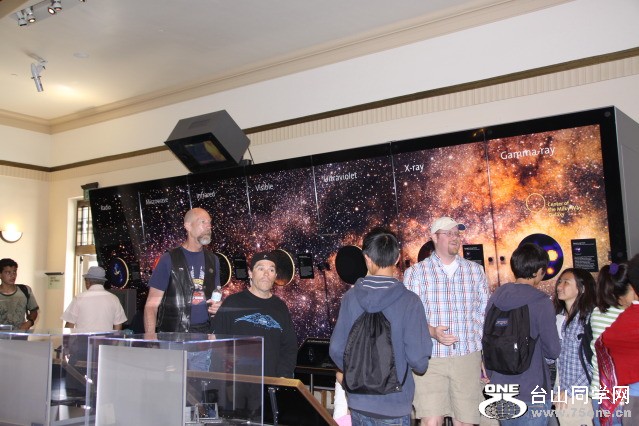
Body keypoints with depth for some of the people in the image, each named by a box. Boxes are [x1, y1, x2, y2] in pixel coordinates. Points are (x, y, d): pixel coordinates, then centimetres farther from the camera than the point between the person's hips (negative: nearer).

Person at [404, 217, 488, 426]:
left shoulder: (475, 271, 11)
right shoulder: (416, 272, 1)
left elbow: (485, 315, 13)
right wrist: (432, 331, -20)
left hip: (468, 357, 3)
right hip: (430, 358, -2)